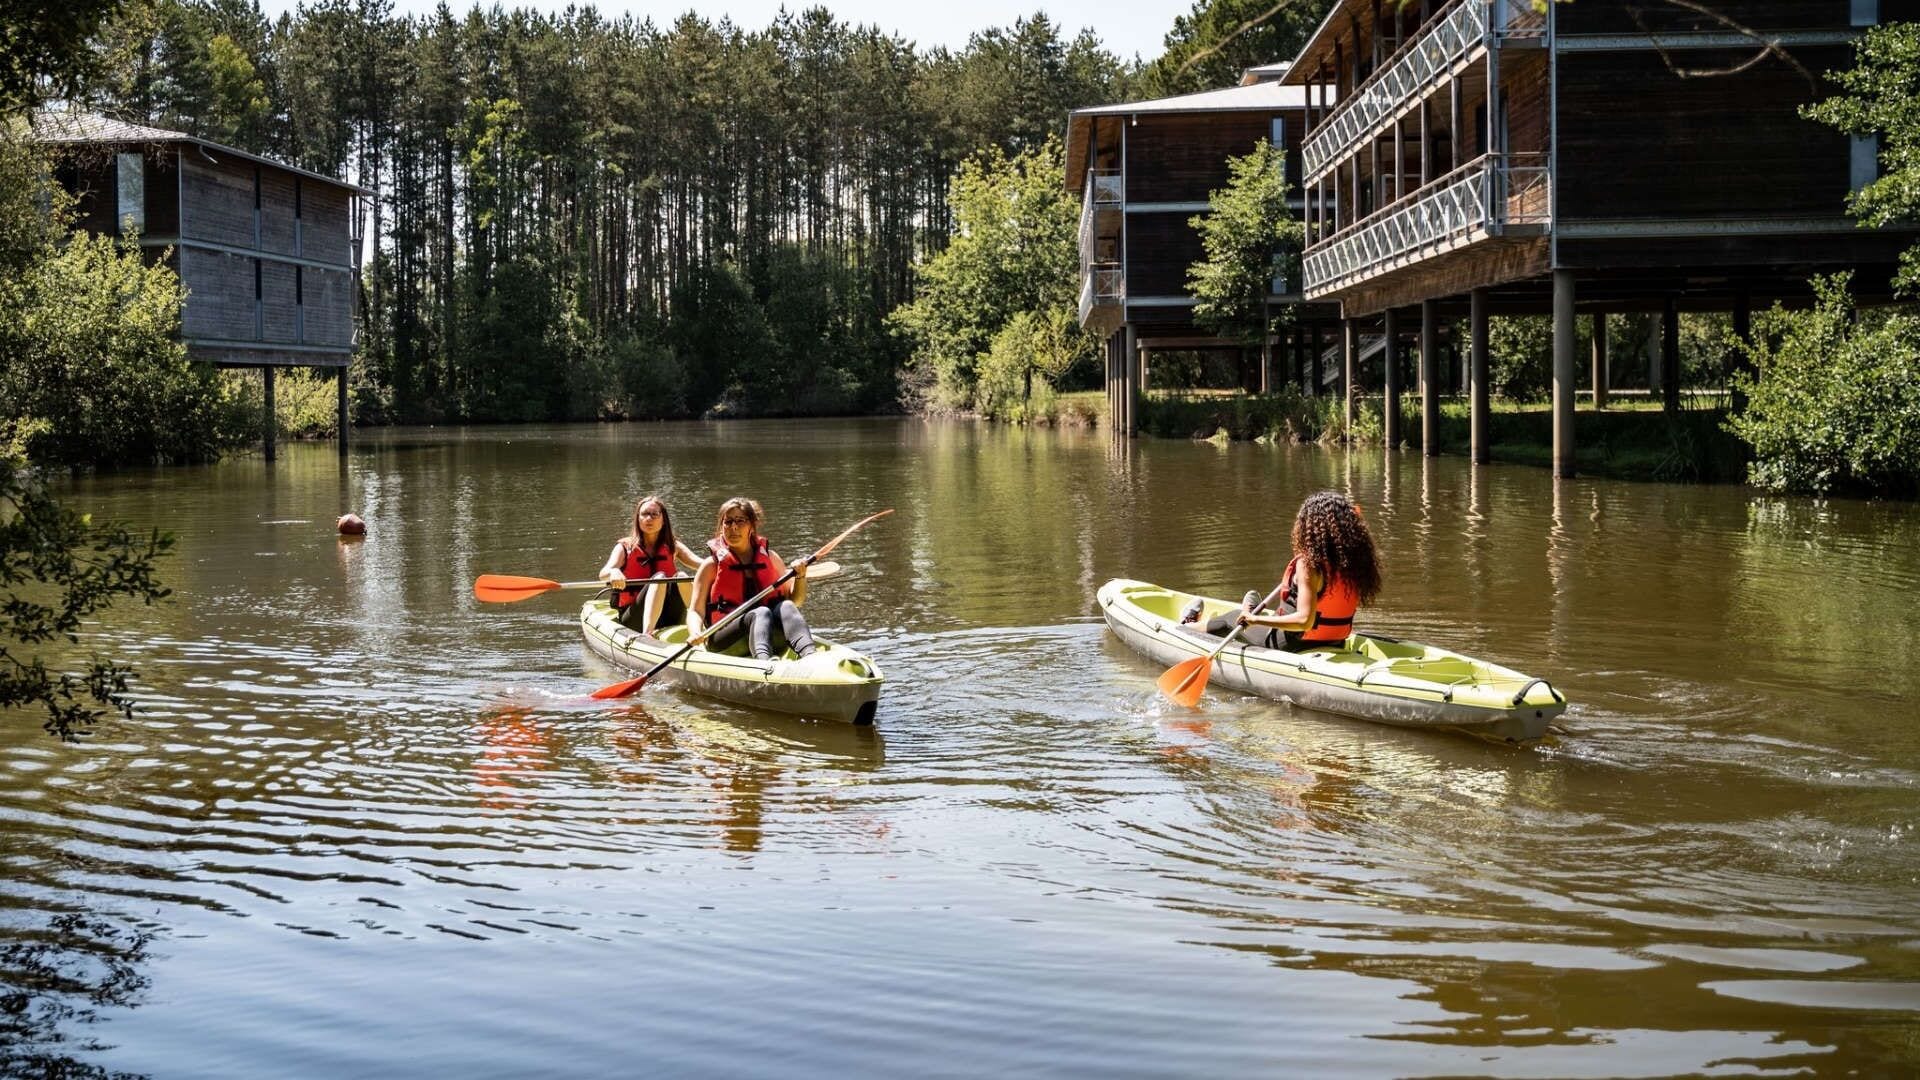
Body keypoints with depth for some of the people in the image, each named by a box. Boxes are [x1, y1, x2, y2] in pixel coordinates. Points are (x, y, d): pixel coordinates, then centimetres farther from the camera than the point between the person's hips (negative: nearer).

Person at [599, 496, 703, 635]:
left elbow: (700, 563, -4)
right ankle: (646, 635, -47)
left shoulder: (673, 547, 13)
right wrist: (613, 572, -38)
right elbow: (603, 574, -12)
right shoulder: (625, 547, 6)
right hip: (634, 620, -2)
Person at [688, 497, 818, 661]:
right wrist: (696, 634, -22)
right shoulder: (712, 564, 5)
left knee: (785, 607, -26)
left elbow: (795, 600, 22)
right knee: (760, 613, -32)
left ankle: (809, 657, -54)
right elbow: (696, 611, -1)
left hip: (770, 635, 3)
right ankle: (763, 661, -65)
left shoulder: (770, 558, 14)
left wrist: (800, 576, 2)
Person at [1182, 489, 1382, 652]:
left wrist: (1255, 620, -25)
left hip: (1293, 644, -5)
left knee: (1233, 619, 23)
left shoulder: (1309, 564, -28)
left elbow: (1304, 620, -32)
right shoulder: (1354, 558, -8)